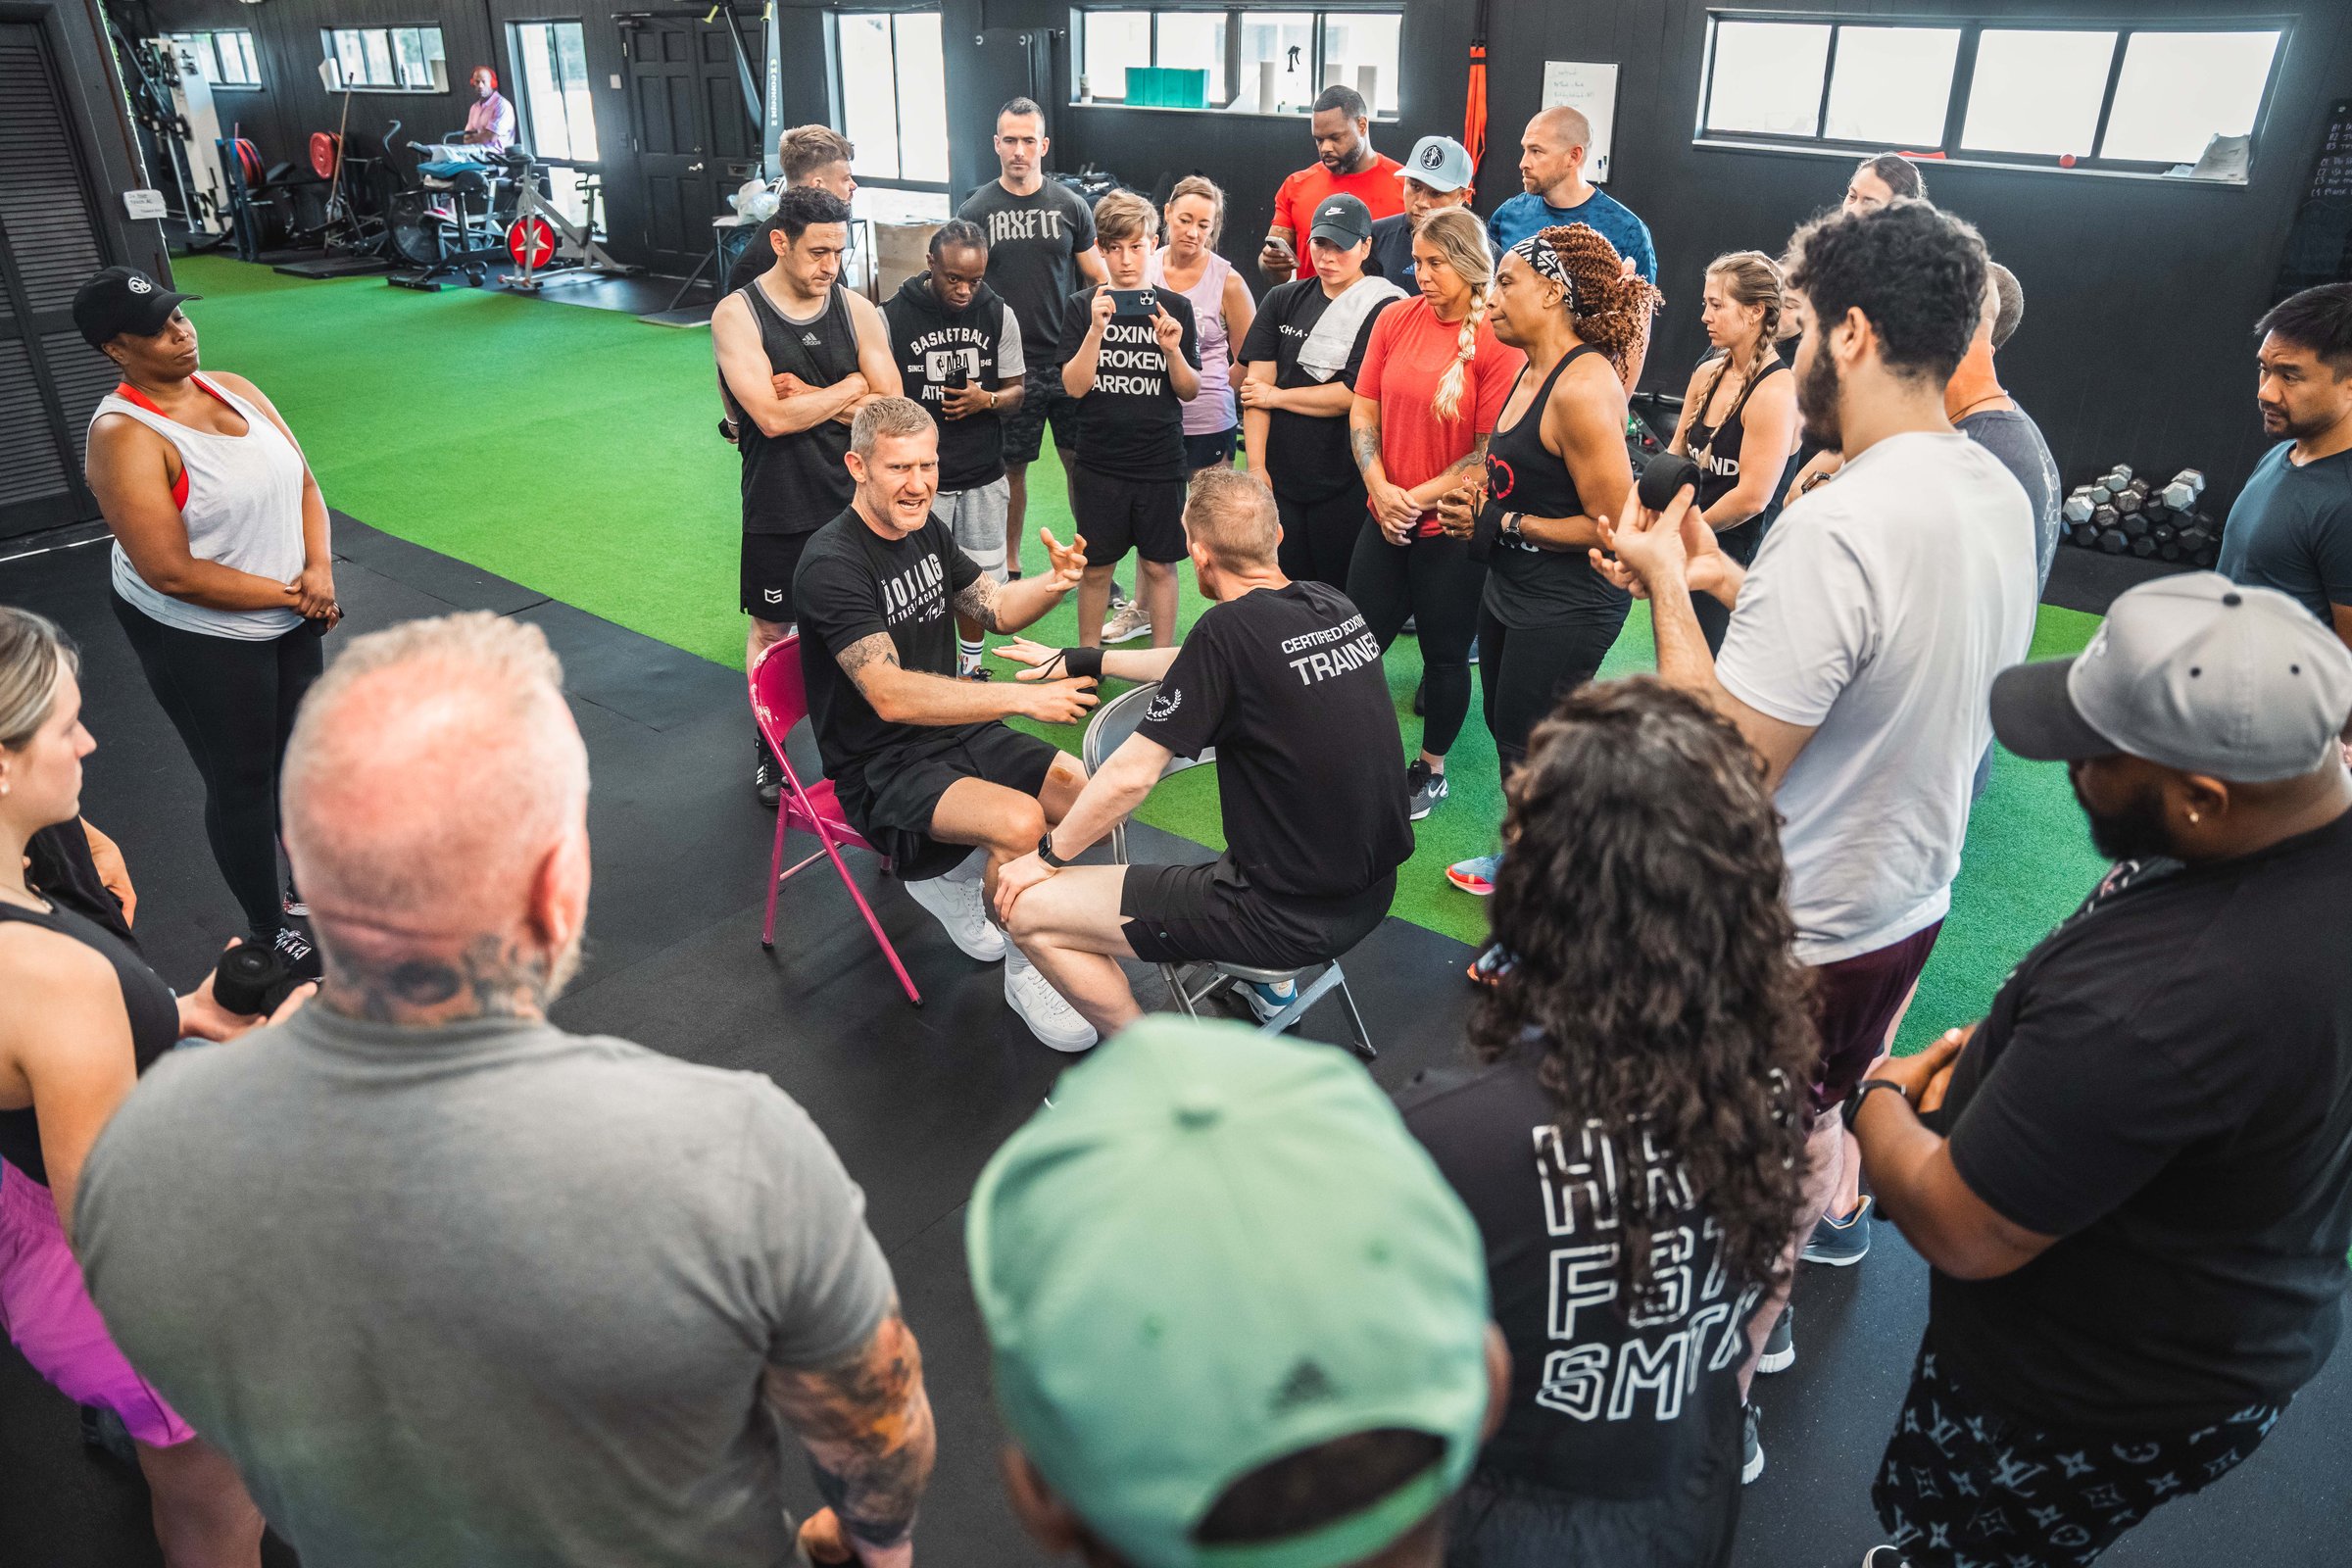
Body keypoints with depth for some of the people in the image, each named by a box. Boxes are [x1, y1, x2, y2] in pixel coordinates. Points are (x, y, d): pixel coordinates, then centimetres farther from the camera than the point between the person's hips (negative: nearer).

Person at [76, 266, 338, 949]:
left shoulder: (233, 388, 1)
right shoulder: (124, 437, -21)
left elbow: (303, 483, 4)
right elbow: (171, 572, -25)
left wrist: (320, 569, -13)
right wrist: (288, 595, -18)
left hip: (289, 619, 7)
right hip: (200, 641, -7)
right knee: (242, 783, 8)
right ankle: (267, 932, 26)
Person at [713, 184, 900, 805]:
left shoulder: (856, 310, -1)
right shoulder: (737, 315, -10)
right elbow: (772, 417, -22)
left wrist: (808, 396, -16)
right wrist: (848, 389, -11)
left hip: (852, 498, 2)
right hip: (779, 508, -2)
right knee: (771, 629, 12)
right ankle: (767, 746, 29)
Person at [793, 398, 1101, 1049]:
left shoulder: (924, 529, 4)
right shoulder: (832, 564, -21)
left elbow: (996, 607, 13)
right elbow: (891, 696, -30)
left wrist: (1057, 582, -10)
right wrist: (1024, 697, -35)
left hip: (955, 732, 8)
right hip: (880, 769, -8)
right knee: (1019, 820, -31)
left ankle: (949, 881, 9)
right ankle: (1026, 976, -5)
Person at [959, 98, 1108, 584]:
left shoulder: (1071, 206, 4)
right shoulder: (974, 211, 2)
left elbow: (1099, 279, 8)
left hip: (1069, 359, 1)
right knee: (1011, 468, 7)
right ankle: (1010, 568, 21)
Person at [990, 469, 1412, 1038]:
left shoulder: (1231, 627, -20)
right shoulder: (1333, 606, 2)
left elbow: (1131, 776, -16)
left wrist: (1046, 856, 0)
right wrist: (1079, 660, 25)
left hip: (1289, 917, -8)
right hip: (1372, 892, 8)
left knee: (1029, 910, -3)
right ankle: (1272, 985, 39)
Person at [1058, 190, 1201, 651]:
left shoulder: (1174, 307, 2)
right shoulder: (1081, 306, 0)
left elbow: (1189, 391, 2)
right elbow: (1074, 386, -8)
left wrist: (1173, 350, -17)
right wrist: (1097, 329, -20)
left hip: (1161, 461, 1)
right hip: (1099, 461, 0)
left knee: (1159, 565, 7)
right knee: (1096, 566, 7)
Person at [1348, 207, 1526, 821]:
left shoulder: (1499, 340, -13)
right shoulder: (1397, 319, 1)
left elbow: (1492, 450, -14)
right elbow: (1363, 410, 5)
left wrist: (1421, 498, -15)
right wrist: (1382, 490, -7)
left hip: (1453, 527, -4)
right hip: (1387, 519, 4)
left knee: (1445, 653, 11)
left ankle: (1431, 769, 30)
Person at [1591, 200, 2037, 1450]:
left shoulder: (1837, 526, -30)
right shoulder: (1996, 494, 0)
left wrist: (1667, 589, -17)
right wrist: (1726, 581, 10)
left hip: (1796, 933, -8)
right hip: (1912, 898, 9)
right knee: (1816, 1126, 28)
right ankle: (1763, 1310, 52)